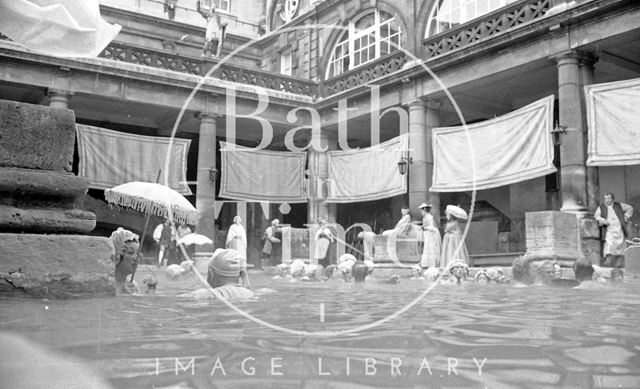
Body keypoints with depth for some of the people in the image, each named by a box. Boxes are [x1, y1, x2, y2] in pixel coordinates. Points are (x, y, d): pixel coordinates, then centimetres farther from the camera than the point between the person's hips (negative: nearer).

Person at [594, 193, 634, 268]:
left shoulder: (618, 205, 11)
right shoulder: (601, 207, 5)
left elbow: (629, 208, 23)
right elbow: (596, 216, -5)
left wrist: (626, 216, 11)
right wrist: (603, 220, -23)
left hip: (619, 231, 2)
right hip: (609, 231, -2)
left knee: (620, 247, 2)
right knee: (608, 245, -19)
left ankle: (619, 264, 7)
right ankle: (607, 261, -26)